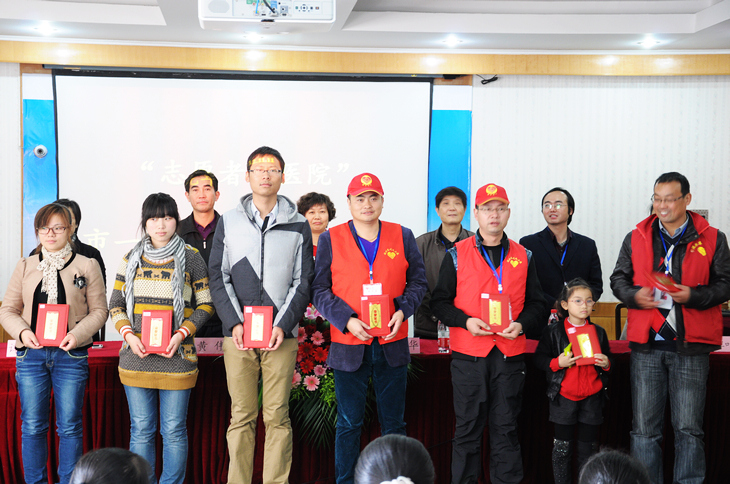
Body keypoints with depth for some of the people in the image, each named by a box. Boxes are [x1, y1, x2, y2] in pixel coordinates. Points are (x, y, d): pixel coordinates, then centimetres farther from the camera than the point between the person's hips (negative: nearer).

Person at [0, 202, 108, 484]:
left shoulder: (87, 266, 4)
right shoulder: (25, 266, 10)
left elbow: (99, 310, 2)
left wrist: (77, 334, -15)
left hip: (71, 355, -2)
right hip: (31, 354, 2)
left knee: (69, 427, 3)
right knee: (32, 426, 6)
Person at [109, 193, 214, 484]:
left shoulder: (191, 258, 3)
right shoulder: (131, 259, 10)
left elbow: (205, 305, 4)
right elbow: (115, 305, 12)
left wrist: (181, 334, -10)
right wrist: (128, 334, -6)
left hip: (176, 358, -2)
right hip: (136, 358, 2)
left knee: (174, 431, 3)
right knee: (141, 430, 8)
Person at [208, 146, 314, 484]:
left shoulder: (298, 225, 7)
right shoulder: (228, 222, 9)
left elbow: (303, 282, 4)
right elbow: (218, 278, 6)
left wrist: (283, 325, -8)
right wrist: (234, 323, -7)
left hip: (281, 335, 0)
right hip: (237, 334, 1)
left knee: (277, 416, 2)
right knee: (241, 417, 4)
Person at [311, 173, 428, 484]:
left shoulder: (403, 236, 6)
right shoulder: (331, 239, 1)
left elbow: (418, 281, 9)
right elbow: (319, 290, -1)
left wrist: (402, 310, -9)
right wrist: (347, 320, -15)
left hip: (392, 343, 2)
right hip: (348, 345, -2)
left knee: (394, 423, 11)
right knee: (349, 424, 6)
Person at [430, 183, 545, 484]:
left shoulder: (523, 256, 10)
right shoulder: (457, 255, 3)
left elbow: (536, 303, 13)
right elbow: (439, 302, 3)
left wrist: (521, 324, -6)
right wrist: (465, 321, -13)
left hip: (510, 355, 2)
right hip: (469, 356, -2)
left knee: (506, 428, 8)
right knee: (468, 428, 5)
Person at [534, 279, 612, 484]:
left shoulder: (598, 332, 7)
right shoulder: (553, 332, -3)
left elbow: (608, 359, 15)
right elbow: (539, 358, -3)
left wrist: (606, 364, -7)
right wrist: (558, 363, -19)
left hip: (592, 397, 3)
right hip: (564, 397, -2)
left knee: (588, 446, 10)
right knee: (562, 447, 5)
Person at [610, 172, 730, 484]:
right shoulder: (636, 238, 9)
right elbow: (618, 279, 13)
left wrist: (694, 295, -14)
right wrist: (634, 295, -8)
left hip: (690, 347, -2)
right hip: (647, 344, 2)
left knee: (688, 428, 3)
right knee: (644, 428, 6)